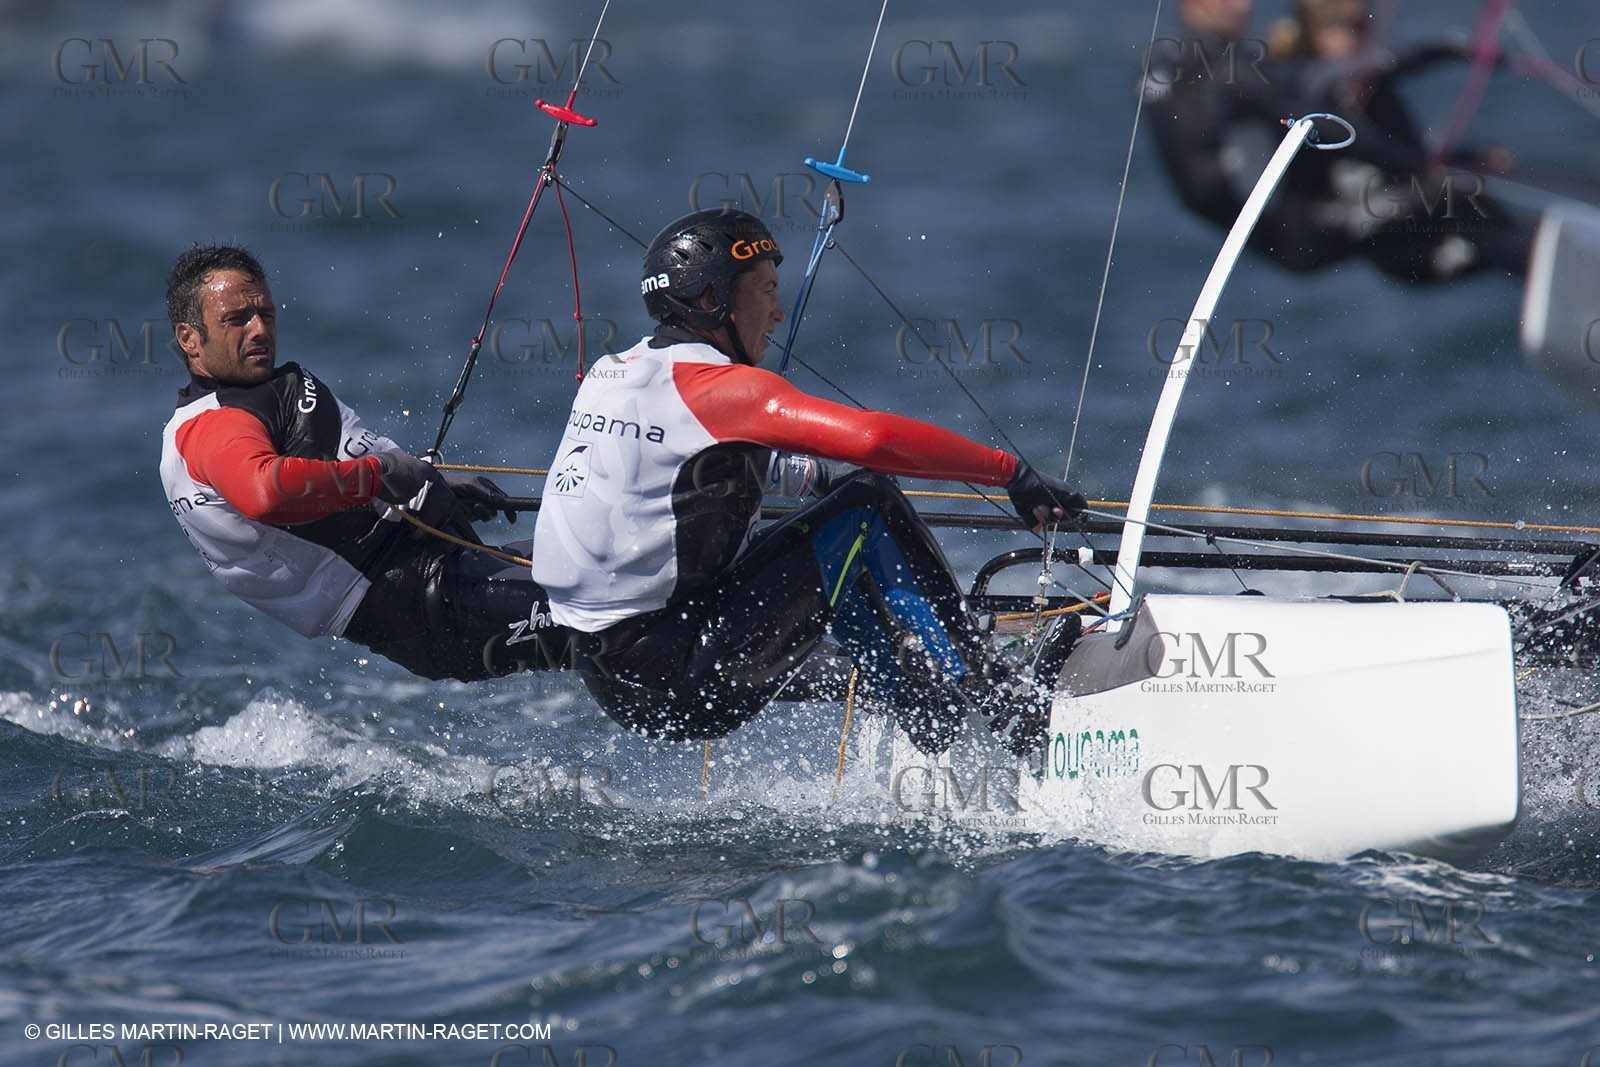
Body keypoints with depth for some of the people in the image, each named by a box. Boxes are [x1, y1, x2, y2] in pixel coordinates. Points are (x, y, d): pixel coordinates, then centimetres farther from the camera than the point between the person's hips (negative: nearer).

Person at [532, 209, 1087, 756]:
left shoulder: (615, 374, 13)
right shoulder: (714, 384, -14)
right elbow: (876, 438, -24)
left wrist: (817, 471, 31)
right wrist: (1010, 471, -16)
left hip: (610, 681, 10)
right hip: (678, 685, -9)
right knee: (864, 515, -5)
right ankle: (988, 694, 1)